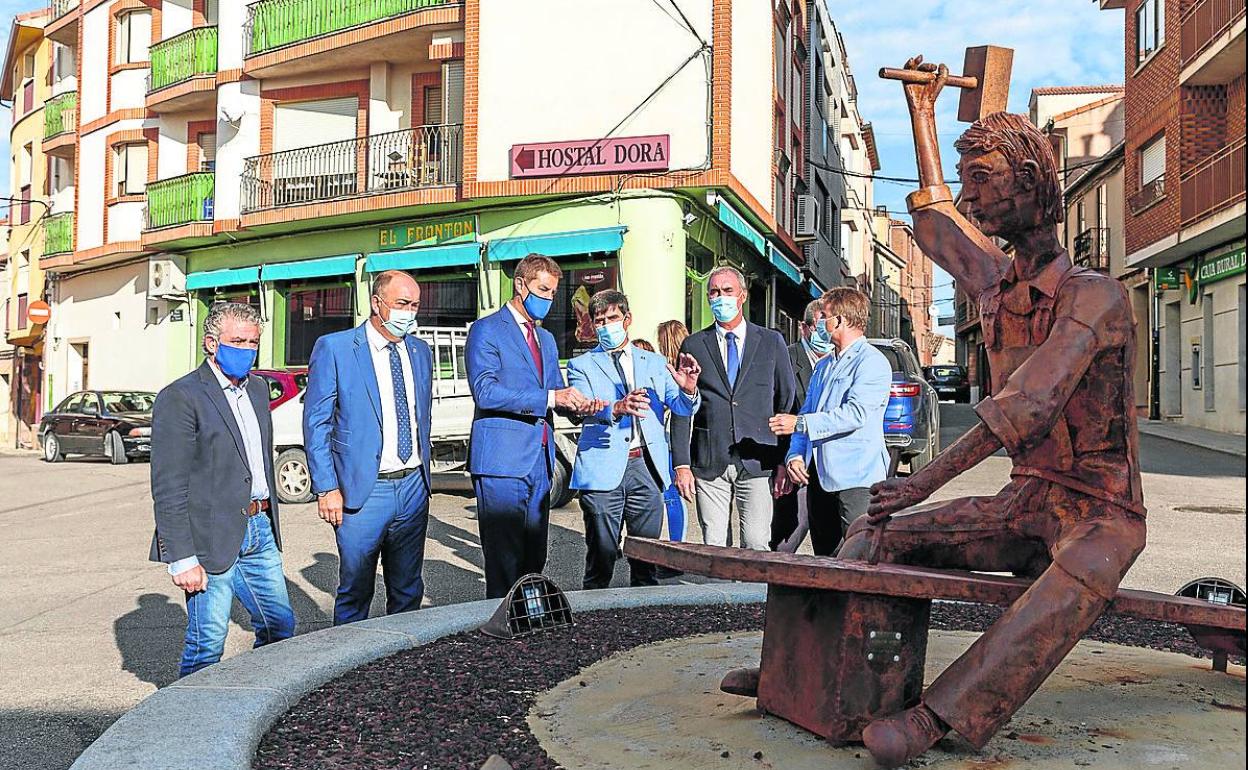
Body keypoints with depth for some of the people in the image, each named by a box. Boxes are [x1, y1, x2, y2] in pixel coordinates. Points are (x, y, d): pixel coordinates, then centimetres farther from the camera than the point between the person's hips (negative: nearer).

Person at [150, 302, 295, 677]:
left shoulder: (258, 389, 13)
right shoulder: (179, 398, -12)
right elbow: (168, 487, -15)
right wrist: (182, 558, -18)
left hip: (259, 531, 8)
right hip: (211, 539, -8)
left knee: (280, 626, 14)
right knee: (206, 645, 1)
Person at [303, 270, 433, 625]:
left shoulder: (420, 351, 10)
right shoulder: (334, 348, -6)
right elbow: (316, 423, -6)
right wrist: (327, 489, -12)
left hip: (413, 487, 5)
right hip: (362, 490, -5)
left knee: (408, 590, 13)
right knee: (355, 592, 5)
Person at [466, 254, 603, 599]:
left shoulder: (547, 339, 22)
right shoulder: (486, 330, -3)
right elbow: (484, 391, -16)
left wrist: (576, 403, 1)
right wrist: (550, 398, -21)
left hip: (540, 461, 7)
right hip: (502, 460, -7)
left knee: (534, 560, 9)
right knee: (504, 562, -6)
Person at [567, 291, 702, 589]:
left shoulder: (655, 362, 15)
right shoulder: (581, 365, 7)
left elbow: (682, 408, 5)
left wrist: (688, 389, -18)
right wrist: (617, 408, -32)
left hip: (646, 466, 3)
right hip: (603, 470, -2)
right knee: (601, 555, 0)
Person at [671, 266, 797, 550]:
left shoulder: (772, 342, 8)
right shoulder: (693, 346, 8)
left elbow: (787, 401, 9)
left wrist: (785, 460, 3)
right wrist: (682, 464, 0)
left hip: (757, 462, -1)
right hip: (709, 465, 1)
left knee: (756, 545, -6)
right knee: (714, 546, 3)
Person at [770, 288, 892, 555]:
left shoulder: (872, 362, -8)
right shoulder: (824, 365, 19)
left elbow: (856, 413, -21)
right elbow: (807, 411, 18)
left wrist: (801, 424, -20)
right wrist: (795, 455, 1)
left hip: (854, 478, -8)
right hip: (818, 476, 8)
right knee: (824, 558, 13)